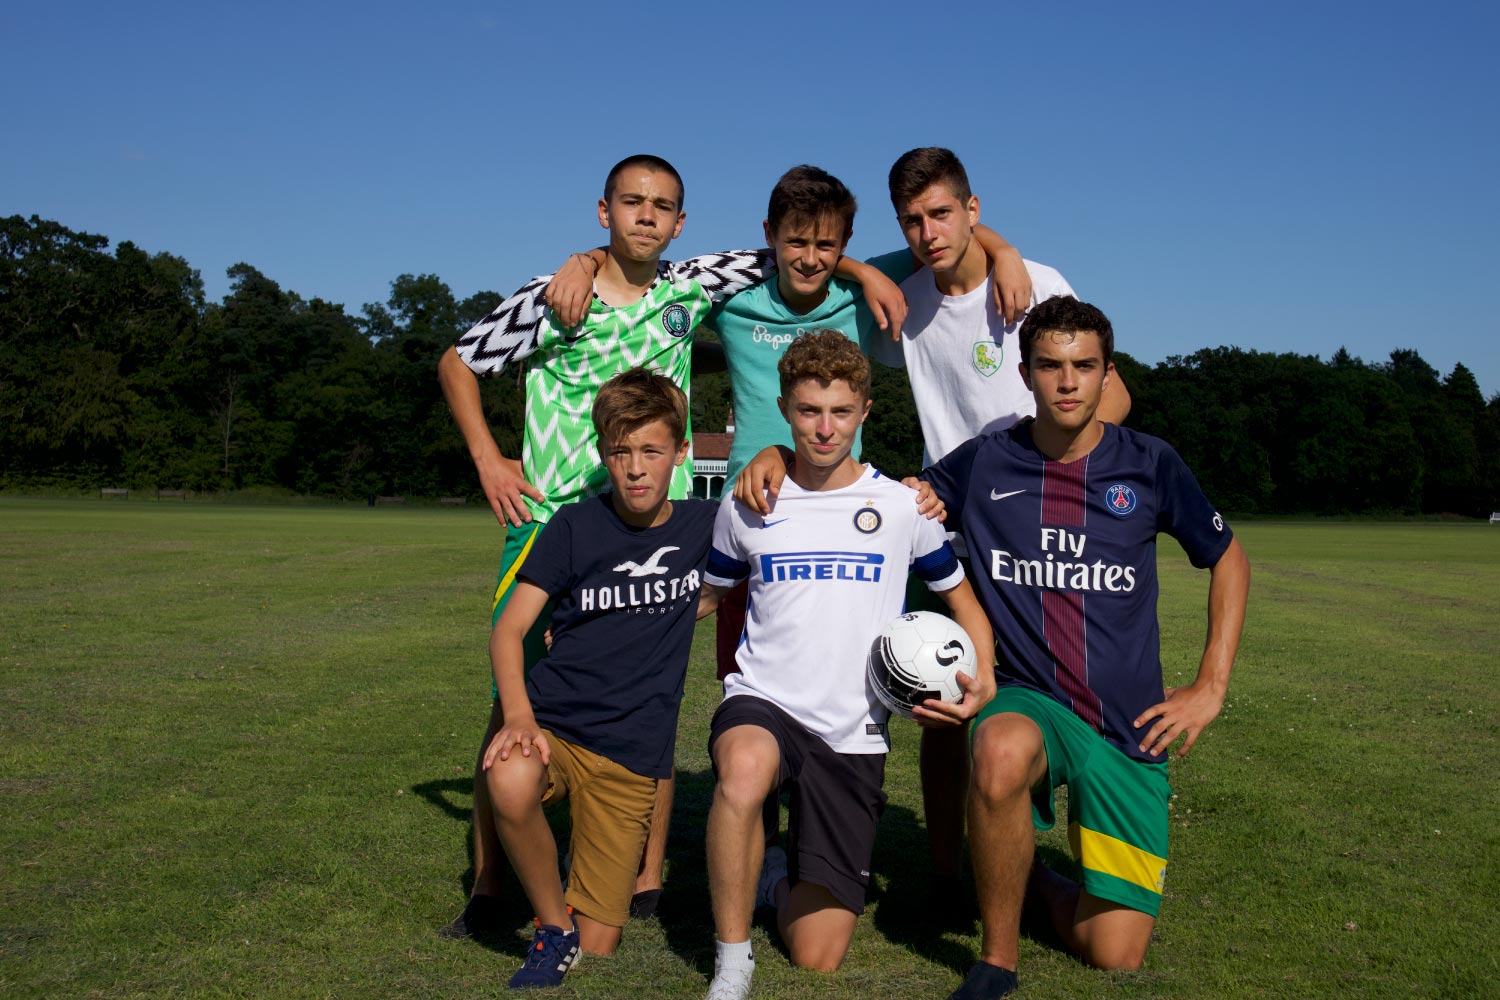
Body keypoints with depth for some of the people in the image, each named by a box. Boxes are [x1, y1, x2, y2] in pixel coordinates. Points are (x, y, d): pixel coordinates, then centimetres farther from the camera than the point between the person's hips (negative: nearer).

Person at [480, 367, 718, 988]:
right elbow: (509, 629, -6)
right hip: (551, 723, -1)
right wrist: (518, 716, -23)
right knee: (511, 783, -37)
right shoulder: (574, 527, -4)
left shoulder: (701, 526, 2)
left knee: (598, 948, -1)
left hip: (631, 757, 1)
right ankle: (554, 927, -9)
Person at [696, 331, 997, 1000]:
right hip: (763, 702, 0)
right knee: (745, 770, -40)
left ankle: (782, 882, 34)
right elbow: (708, 594, 18)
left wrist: (982, 680, -6)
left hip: (853, 735, 1)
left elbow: (961, 598, 13)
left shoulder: (901, 506, 1)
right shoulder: (746, 506, 3)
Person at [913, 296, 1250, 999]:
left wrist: (1210, 688, 4)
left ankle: (1027, 878, 31)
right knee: (1002, 753, -40)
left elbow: (1229, 562, 11)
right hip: (1029, 700, -1)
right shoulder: (983, 464, -2)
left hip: (1129, 723, 1)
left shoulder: (1149, 465, -2)